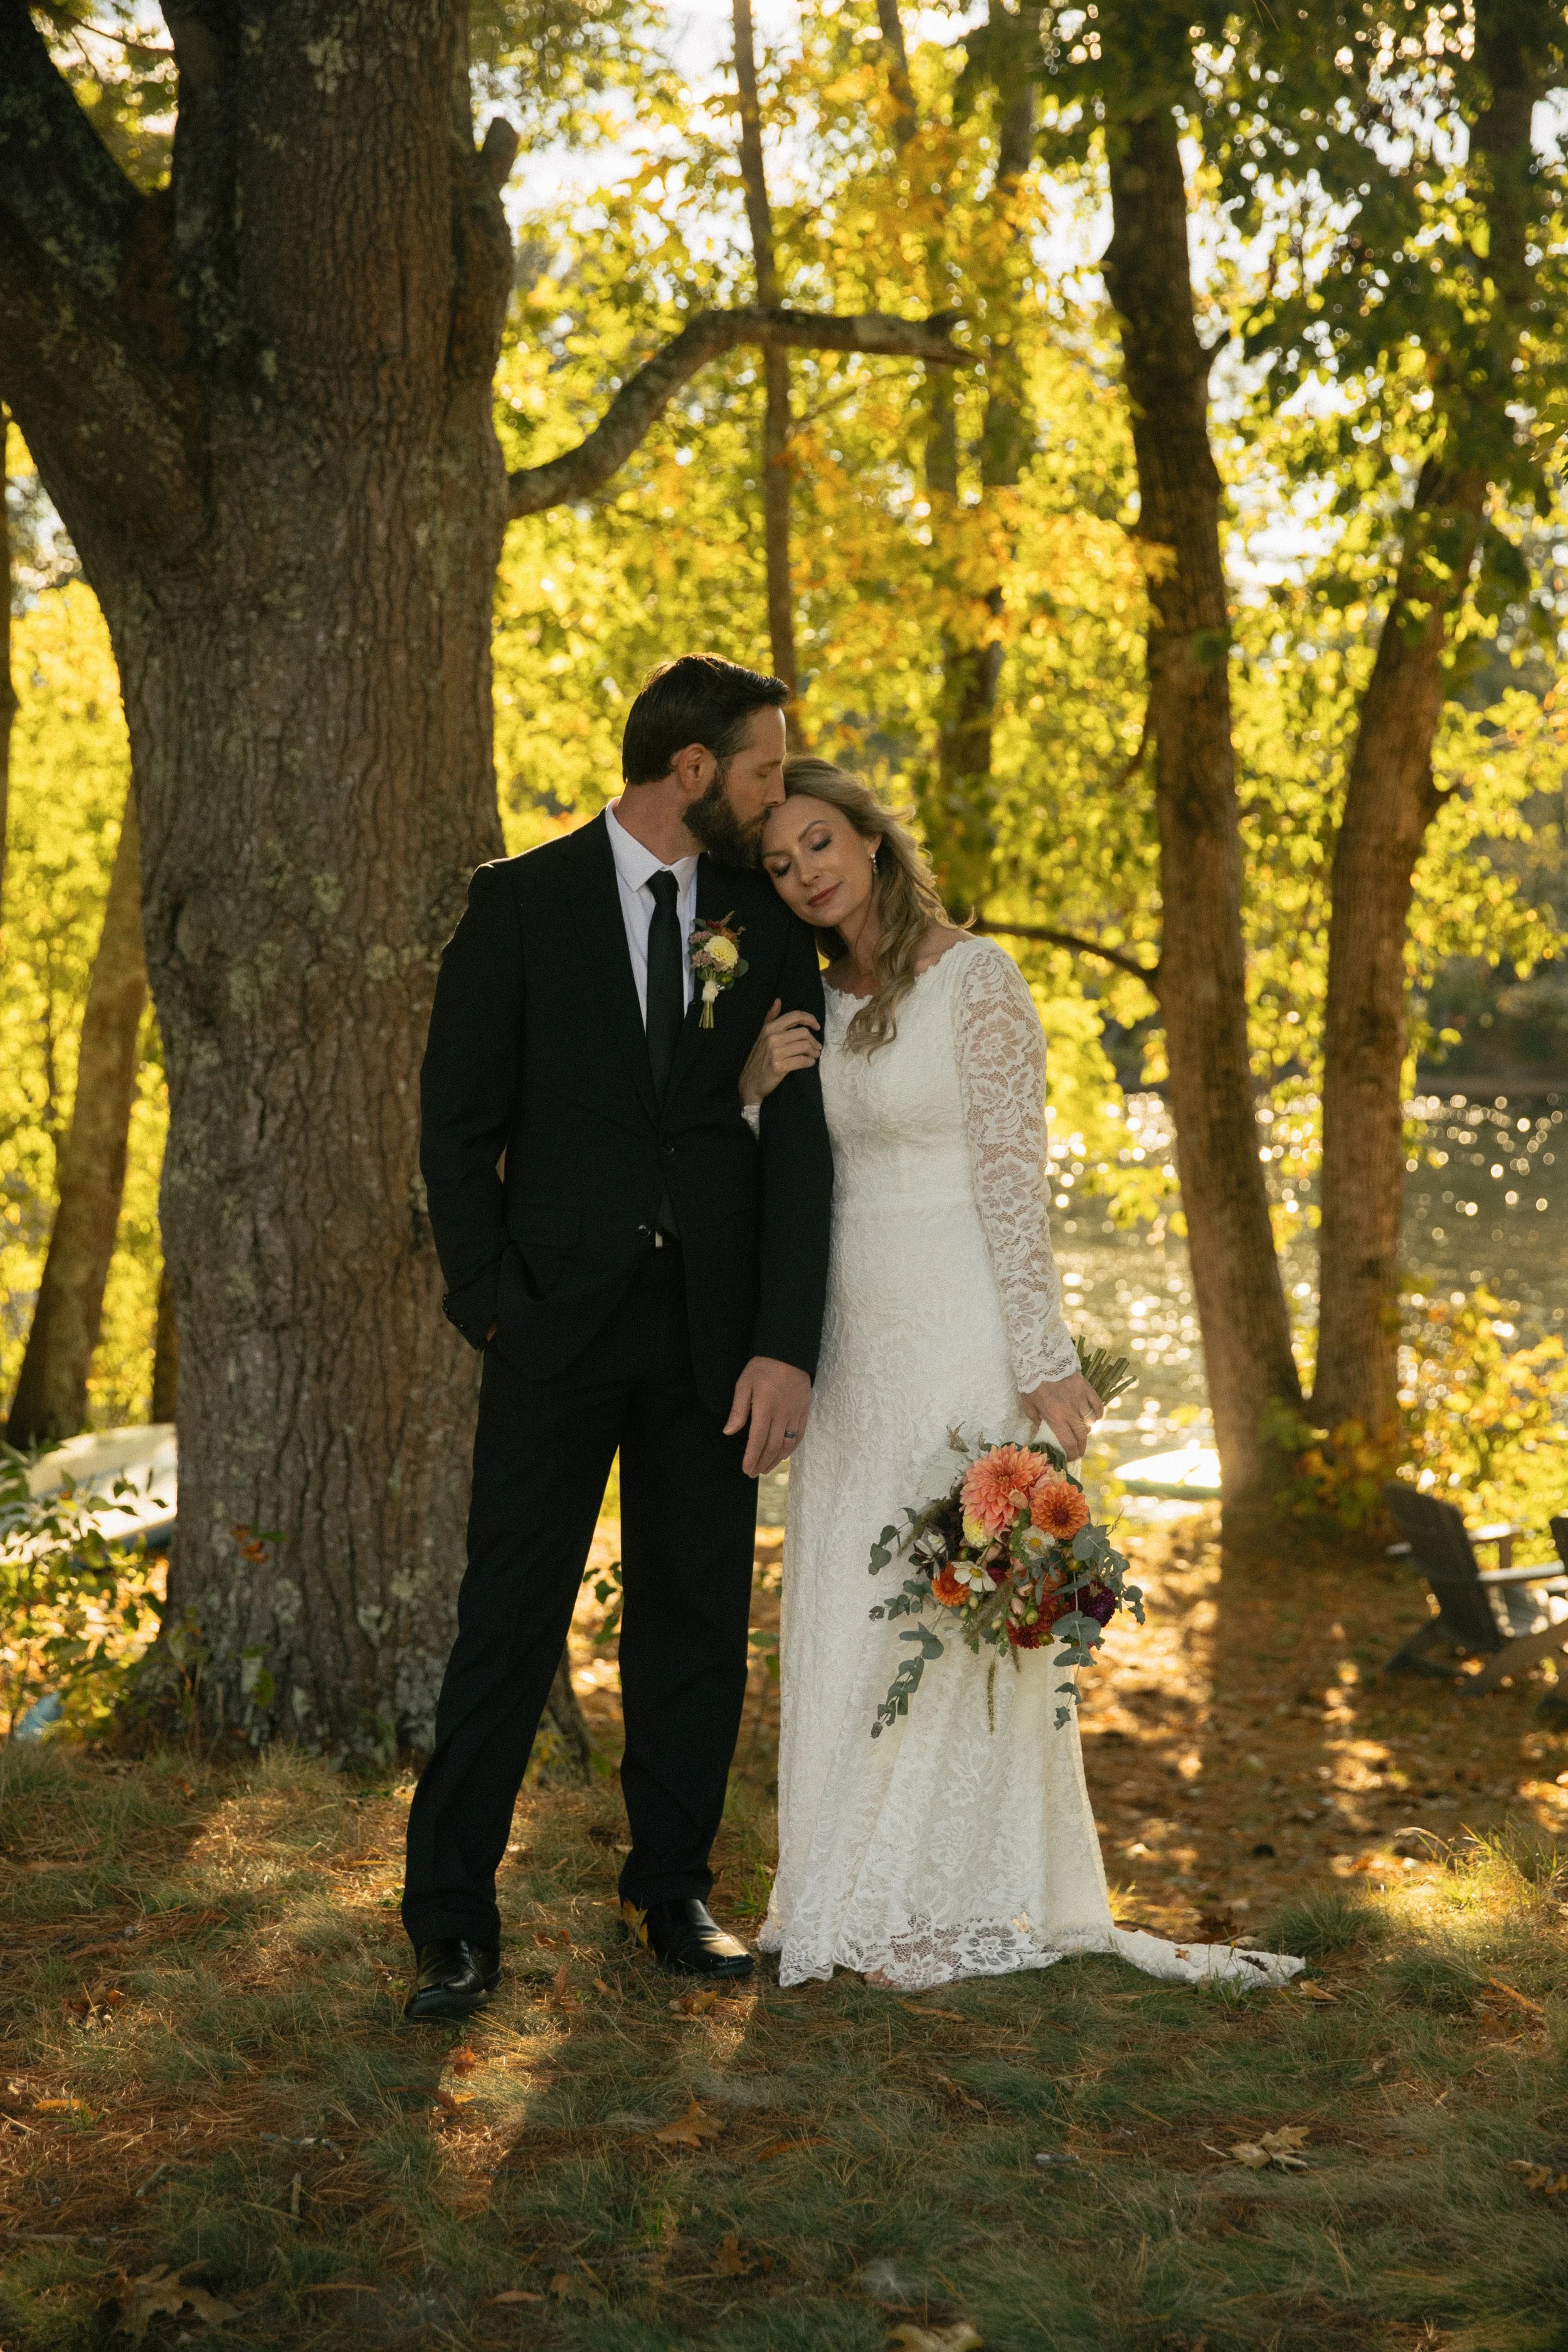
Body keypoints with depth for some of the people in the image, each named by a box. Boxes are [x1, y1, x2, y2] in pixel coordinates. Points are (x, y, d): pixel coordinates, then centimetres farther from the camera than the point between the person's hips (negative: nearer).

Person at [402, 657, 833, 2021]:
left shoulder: (771, 928, 8)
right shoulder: (523, 901, 1)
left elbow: (800, 1139, 1)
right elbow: (459, 1114, 2)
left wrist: (788, 1344, -9)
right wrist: (488, 1294, -6)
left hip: (713, 1328, 3)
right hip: (560, 1321, -3)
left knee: (698, 1619, 9)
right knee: (510, 1617, 0)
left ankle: (672, 1888, 24)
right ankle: (453, 1918, 11)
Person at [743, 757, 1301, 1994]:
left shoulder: (975, 975, -8)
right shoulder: (817, 1006, 11)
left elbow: (1013, 1177, -12)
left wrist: (1043, 1361, -15)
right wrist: (756, 1090, -4)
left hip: (962, 1327, -7)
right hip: (852, 1334, 7)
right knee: (842, 1606, 9)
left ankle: (957, 1900, 11)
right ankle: (857, 1896, 20)